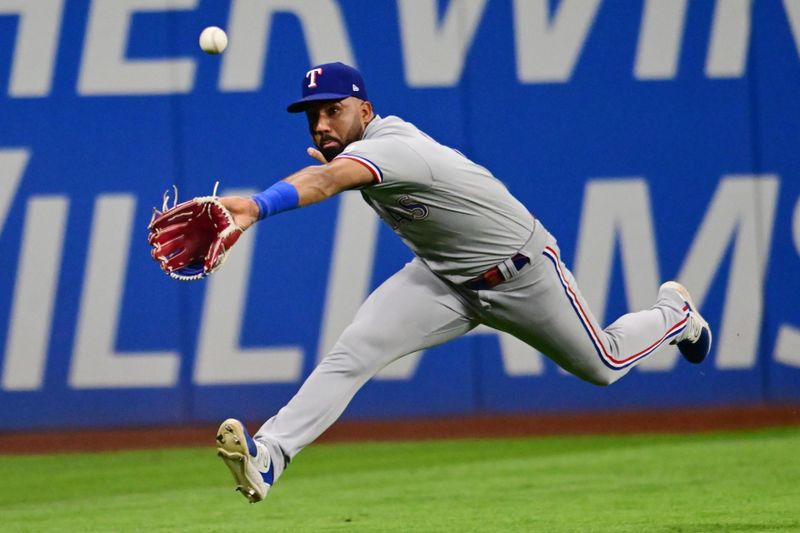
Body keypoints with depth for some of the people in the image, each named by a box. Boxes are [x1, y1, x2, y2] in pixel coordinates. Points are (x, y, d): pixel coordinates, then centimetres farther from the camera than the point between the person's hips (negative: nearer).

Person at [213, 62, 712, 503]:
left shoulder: (392, 149, -38)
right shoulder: (381, 134, -10)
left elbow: (325, 181, -60)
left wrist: (258, 206, -77)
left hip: (520, 273, -7)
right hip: (445, 279, 7)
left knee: (604, 366, 15)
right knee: (356, 349, -18)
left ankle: (675, 313, 46)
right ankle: (268, 456, -29)